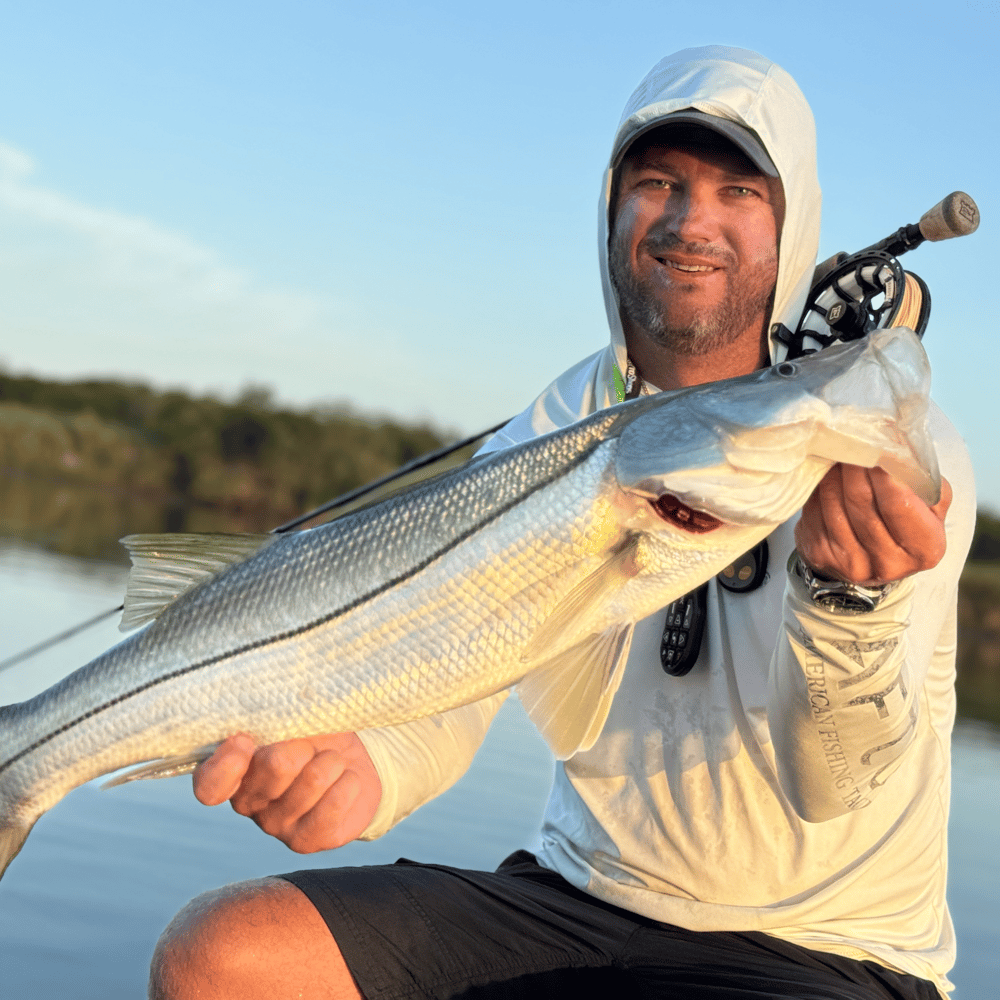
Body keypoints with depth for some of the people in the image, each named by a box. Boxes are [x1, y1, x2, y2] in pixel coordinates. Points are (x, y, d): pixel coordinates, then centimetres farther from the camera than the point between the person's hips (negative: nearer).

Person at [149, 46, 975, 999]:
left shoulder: (900, 453, -6)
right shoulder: (545, 440, 4)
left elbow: (827, 785, -15)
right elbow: (443, 679, -7)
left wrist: (843, 594, -34)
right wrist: (357, 761, -30)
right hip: (581, 901, 5)